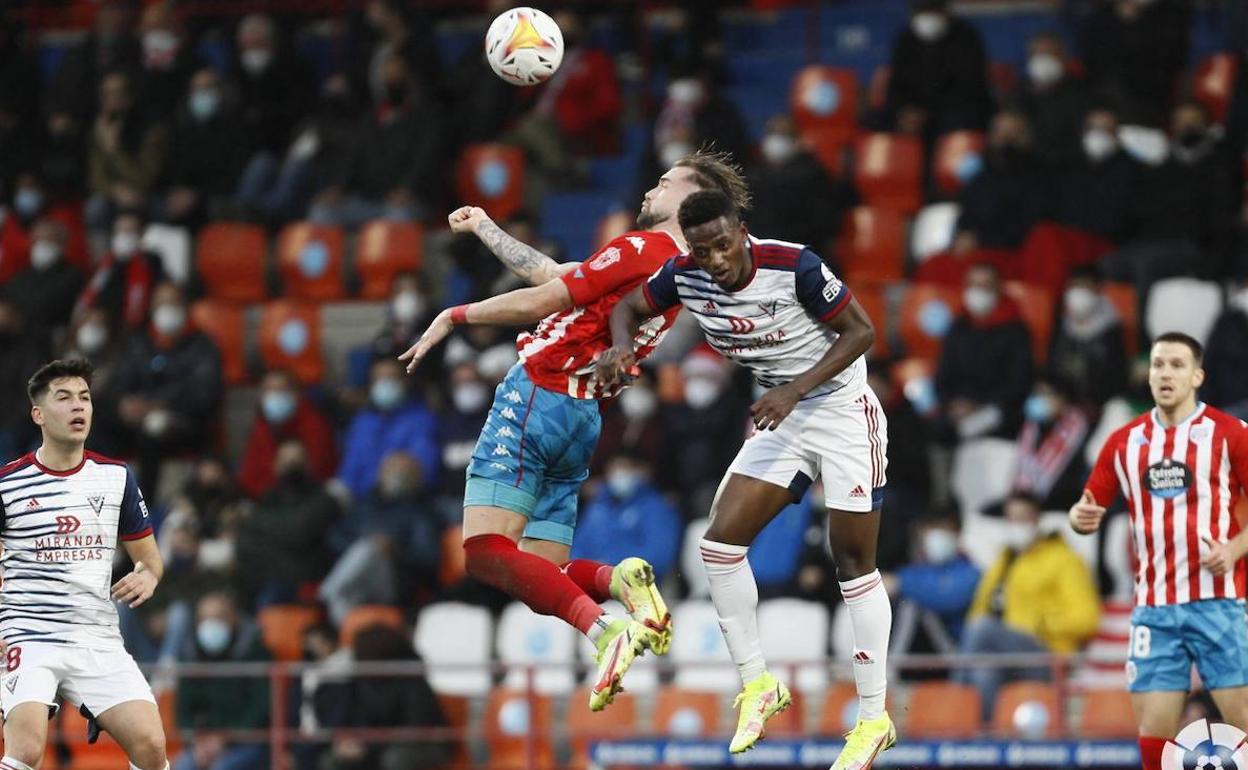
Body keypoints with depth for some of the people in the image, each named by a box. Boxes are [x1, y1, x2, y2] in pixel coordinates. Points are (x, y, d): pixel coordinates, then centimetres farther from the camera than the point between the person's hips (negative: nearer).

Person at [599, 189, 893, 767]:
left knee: (854, 564, -4)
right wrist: (620, 347, -13)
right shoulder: (685, 276, -9)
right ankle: (757, 684, 7)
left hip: (843, 411, -6)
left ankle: (873, 719, 4)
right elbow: (630, 306, 10)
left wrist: (795, 389, -26)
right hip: (781, 418, 6)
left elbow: (861, 331, -17)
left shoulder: (793, 266, -25)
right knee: (720, 542, -7)